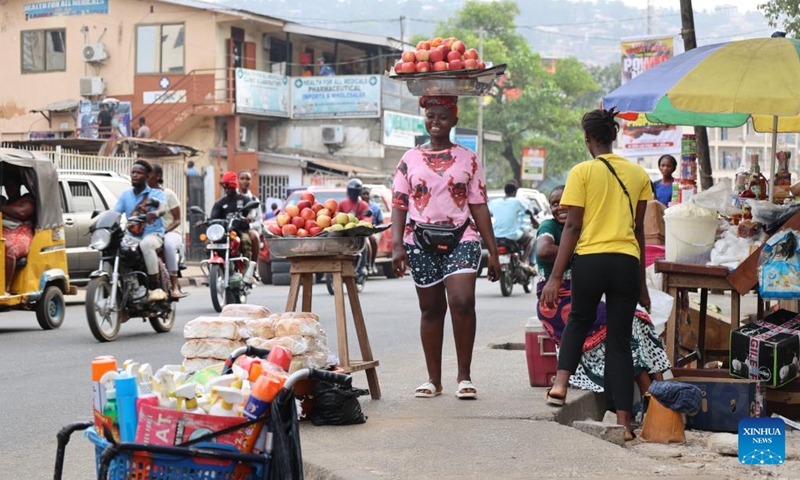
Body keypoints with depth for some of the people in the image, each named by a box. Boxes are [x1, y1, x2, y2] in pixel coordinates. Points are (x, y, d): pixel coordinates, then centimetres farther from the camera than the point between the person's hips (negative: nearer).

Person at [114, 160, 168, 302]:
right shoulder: (125, 195, 17)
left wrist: (156, 213, -43)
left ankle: (155, 288, -36)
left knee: (146, 244, -39)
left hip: (153, 234, -5)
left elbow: (163, 208, -18)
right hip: (131, 237, 5)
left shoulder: (156, 193, 4)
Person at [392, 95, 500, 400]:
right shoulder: (410, 160, 9)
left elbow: (479, 207, 6)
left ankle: (464, 375, -7)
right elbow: (399, 204, 5)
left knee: (462, 301, -18)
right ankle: (433, 379, 14)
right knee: (431, 309, 6)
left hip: (461, 239, -1)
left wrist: (493, 252, 2)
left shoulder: (467, 159, 7)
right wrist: (397, 245, -8)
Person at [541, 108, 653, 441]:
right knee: (619, 341, 8)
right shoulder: (638, 174, 10)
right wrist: (642, 282, 18)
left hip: (589, 260, -2)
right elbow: (638, 229, 12)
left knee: (579, 319, 26)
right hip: (626, 262, 2)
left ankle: (561, 383, 8)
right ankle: (623, 423, 4)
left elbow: (573, 227, -5)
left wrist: (555, 277, -3)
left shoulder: (582, 172, -1)